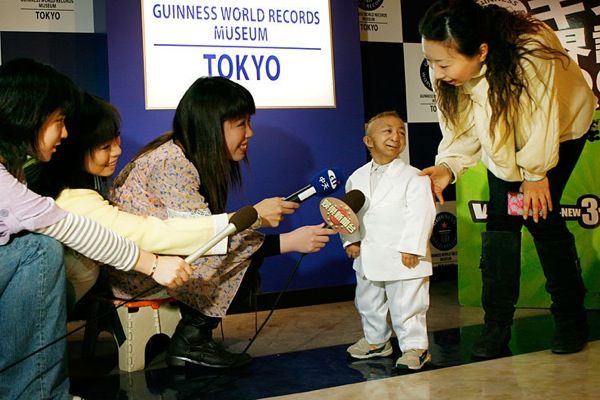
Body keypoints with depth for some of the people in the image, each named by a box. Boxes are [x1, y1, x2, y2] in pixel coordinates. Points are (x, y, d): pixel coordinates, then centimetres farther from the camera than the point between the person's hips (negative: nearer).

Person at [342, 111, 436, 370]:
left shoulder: (413, 177, -9)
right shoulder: (357, 178, 6)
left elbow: (420, 214, -15)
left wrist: (411, 247, -20)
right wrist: (351, 240, 1)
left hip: (403, 259, -6)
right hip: (367, 257, 6)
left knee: (406, 305, -1)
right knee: (368, 304, 19)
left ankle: (415, 347, 14)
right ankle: (376, 341, 38)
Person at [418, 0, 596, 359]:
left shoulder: (530, 52, -42)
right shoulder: (449, 72, -26)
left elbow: (541, 119, -28)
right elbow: (462, 127, -15)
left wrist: (535, 173, -15)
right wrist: (449, 165, -32)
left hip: (562, 124, -4)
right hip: (504, 137, 4)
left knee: (538, 213, -13)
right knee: (500, 218, -6)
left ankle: (572, 319, 5)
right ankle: (497, 326, 0)